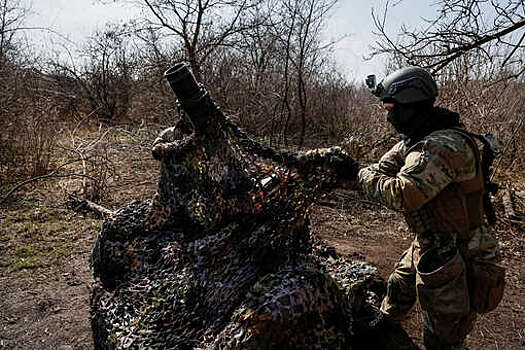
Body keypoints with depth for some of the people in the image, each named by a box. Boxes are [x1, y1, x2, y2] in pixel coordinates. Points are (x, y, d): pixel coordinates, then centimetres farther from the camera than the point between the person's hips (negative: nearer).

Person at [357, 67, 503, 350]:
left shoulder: (445, 145, -30)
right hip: (426, 246, 10)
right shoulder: (414, 141, 4)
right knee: (398, 288, 31)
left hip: (452, 258, -10)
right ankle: (383, 326, 58)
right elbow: (383, 169, 10)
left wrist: (365, 176, -20)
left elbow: (402, 195, -37)